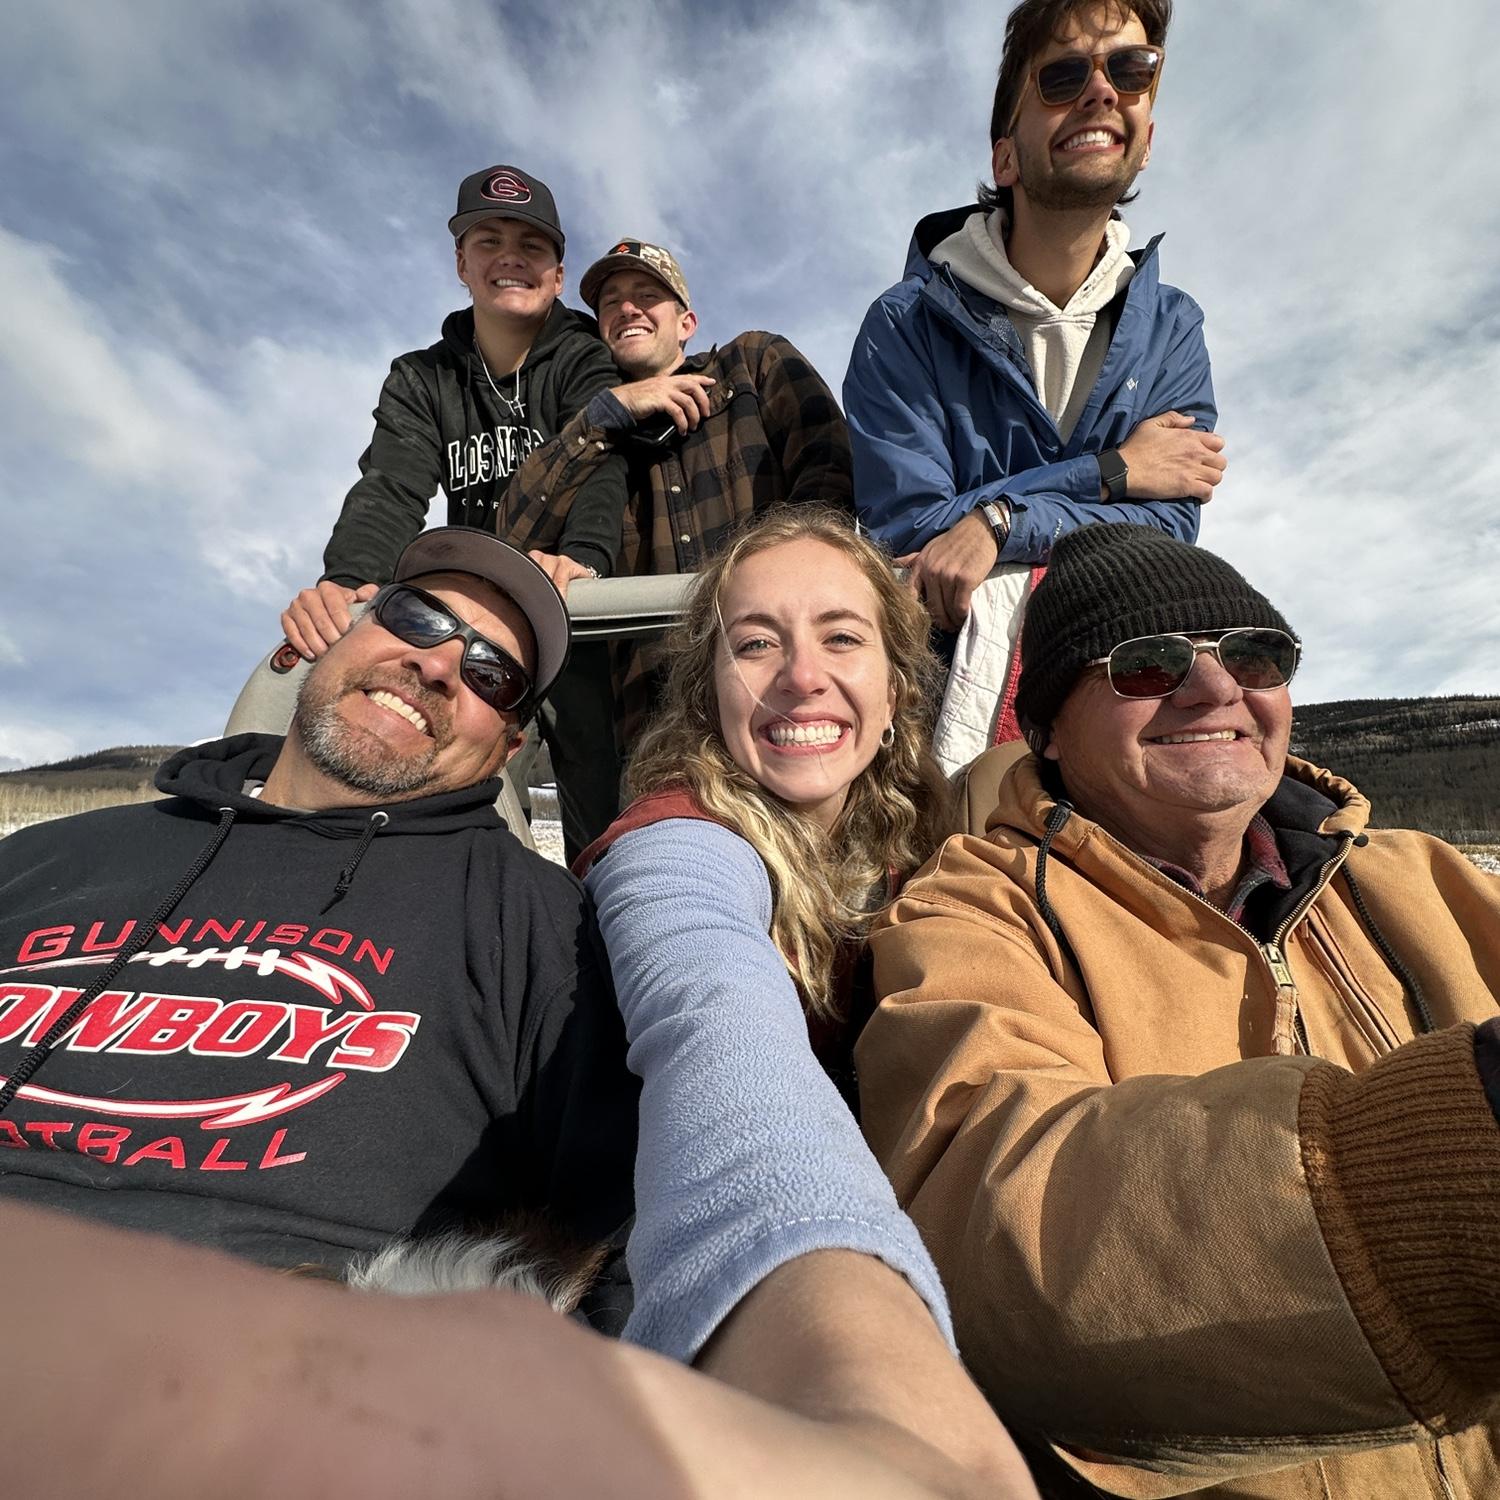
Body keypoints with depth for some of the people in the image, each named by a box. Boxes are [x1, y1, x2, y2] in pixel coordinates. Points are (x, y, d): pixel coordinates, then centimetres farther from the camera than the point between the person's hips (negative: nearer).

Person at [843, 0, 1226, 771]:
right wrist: (1111, 471, -9)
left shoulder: (1170, 326, 8)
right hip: (949, 652, -3)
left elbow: (1169, 523, -3)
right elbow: (904, 528, -13)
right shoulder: (906, 324, -2)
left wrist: (1000, 520, -20)